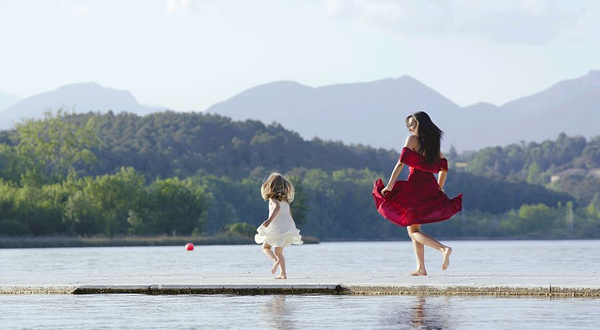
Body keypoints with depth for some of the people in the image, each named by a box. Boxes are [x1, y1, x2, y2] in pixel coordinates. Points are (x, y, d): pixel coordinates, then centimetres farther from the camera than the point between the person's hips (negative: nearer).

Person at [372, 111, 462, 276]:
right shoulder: (434, 142, 15)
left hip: (415, 185, -7)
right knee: (414, 228, 17)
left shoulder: (412, 139, -5)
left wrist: (389, 186, -14)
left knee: (413, 231, -2)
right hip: (430, 187, 7)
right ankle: (421, 268, 11)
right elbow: (443, 168, 19)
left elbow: (401, 162, -14)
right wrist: (439, 188, 28)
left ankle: (443, 249, -23)